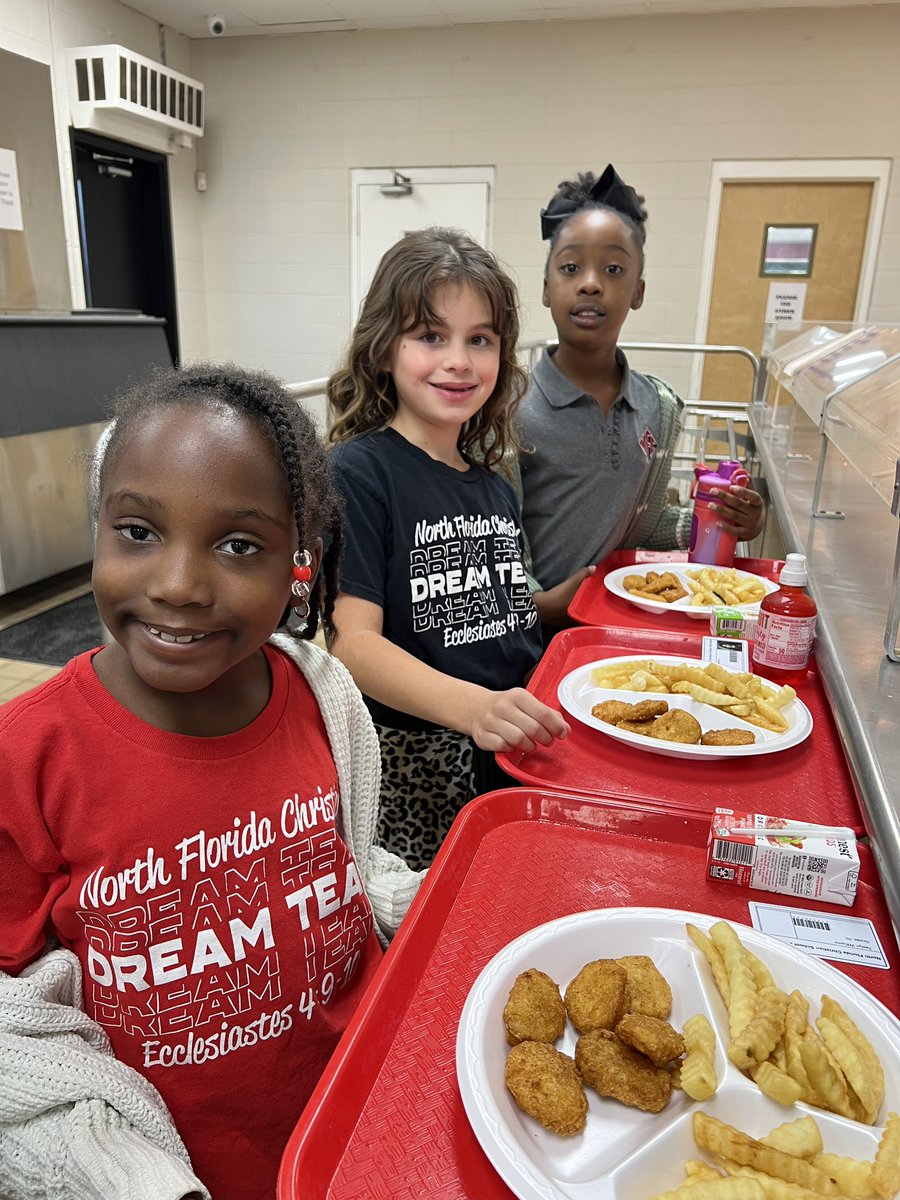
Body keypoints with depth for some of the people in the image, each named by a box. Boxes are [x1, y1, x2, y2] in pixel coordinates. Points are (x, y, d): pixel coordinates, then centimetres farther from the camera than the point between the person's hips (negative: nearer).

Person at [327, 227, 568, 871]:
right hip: (414, 765, -6)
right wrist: (471, 705, -35)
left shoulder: (494, 485, 10)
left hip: (516, 749, 7)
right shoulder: (360, 472, -13)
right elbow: (355, 641, -21)